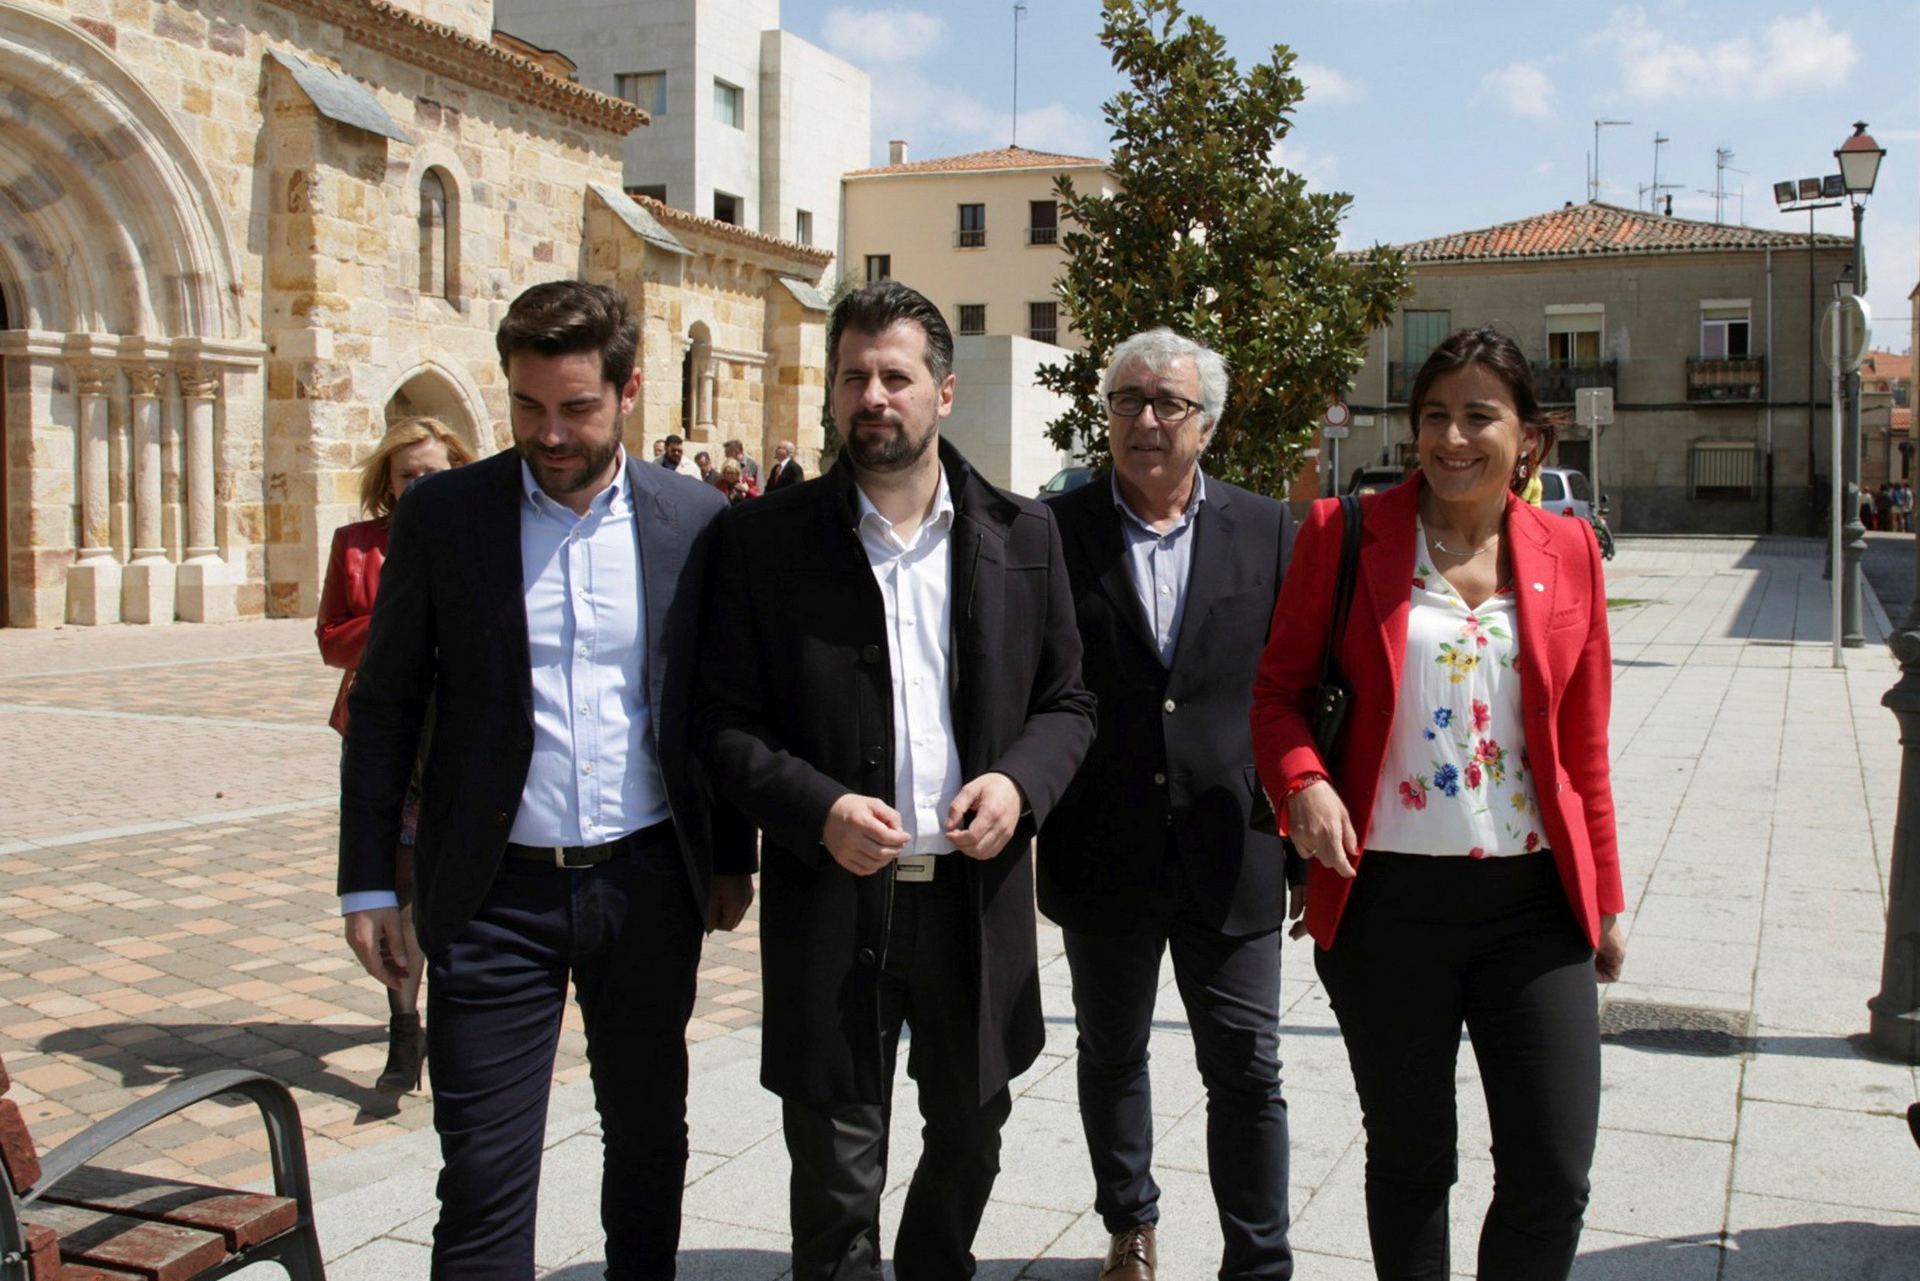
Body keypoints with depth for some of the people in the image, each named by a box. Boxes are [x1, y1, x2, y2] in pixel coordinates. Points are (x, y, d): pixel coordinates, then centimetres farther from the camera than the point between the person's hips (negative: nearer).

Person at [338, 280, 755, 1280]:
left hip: (649, 887, 2)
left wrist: (732, 857, 10)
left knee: (648, 1134, 16)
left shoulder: (695, 520, 0)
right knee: (484, 1176, 1)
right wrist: (369, 883, -1)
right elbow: (384, 705, 1)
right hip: (496, 896, -1)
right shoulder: (441, 514, -2)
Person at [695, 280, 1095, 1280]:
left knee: (970, 1140, 22)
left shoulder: (1021, 534, 4)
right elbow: (724, 720, -3)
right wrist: (818, 809, -18)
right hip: (833, 900, -2)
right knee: (836, 1179, 7)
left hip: (978, 894, 3)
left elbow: (1066, 702, 8)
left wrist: (1020, 782, -12)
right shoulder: (767, 538, -2)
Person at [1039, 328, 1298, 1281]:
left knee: (1247, 1073, 5)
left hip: (1229, 854, 0)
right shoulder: (1055, 531, -4)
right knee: (1111, 1056, 18)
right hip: (1104, 857, 1)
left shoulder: (1267, 534, 0)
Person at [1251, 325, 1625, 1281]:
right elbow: (1280, 688, 3)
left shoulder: (1567, 551, 6)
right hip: (1386, 896, -2)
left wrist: (1605, 898, 12)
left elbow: (1584, 745, 10)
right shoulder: (1345, 533, -2)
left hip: (1533, 897, 2)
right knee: (1408, 1161, 12)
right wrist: (1303, 782, -17)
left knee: (1553, 1177, 3)